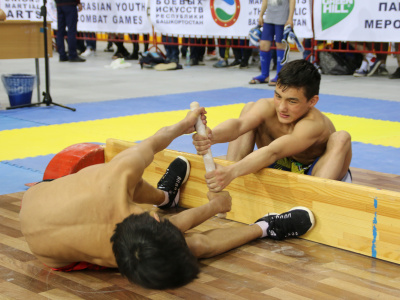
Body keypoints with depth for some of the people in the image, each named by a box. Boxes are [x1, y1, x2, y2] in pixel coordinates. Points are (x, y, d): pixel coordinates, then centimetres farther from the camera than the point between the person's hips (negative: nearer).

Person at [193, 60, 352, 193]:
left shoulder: (314, 123, -36)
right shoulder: (268, 107, -21)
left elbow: (273, 152, -50)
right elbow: (239, 124, -41)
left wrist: (232, 172, -64)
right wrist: (212, 136, -64)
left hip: (316, 174, -5)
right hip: (283, 166, 5)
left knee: (341, 138, -36)